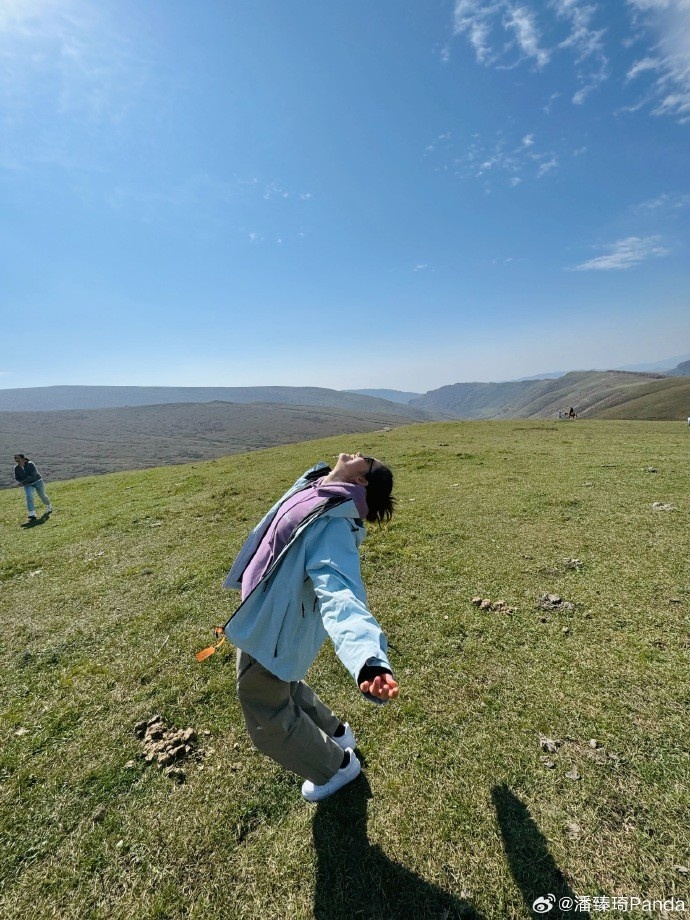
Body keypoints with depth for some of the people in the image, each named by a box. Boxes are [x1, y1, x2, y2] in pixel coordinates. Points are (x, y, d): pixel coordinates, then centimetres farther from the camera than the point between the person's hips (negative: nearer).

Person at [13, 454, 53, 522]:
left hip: (38, 482, -3)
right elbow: (17, 478, 6)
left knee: (42, 496, 13)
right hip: (27, 485, 3)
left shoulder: (30, 464, -23)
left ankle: (49, 507, 43)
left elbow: (33, 476, -29)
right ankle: (32, 515, -17)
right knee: (29, 497, -16)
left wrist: (23, 482, -32)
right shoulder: (16, 468, -7)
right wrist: (23, 483, -13)